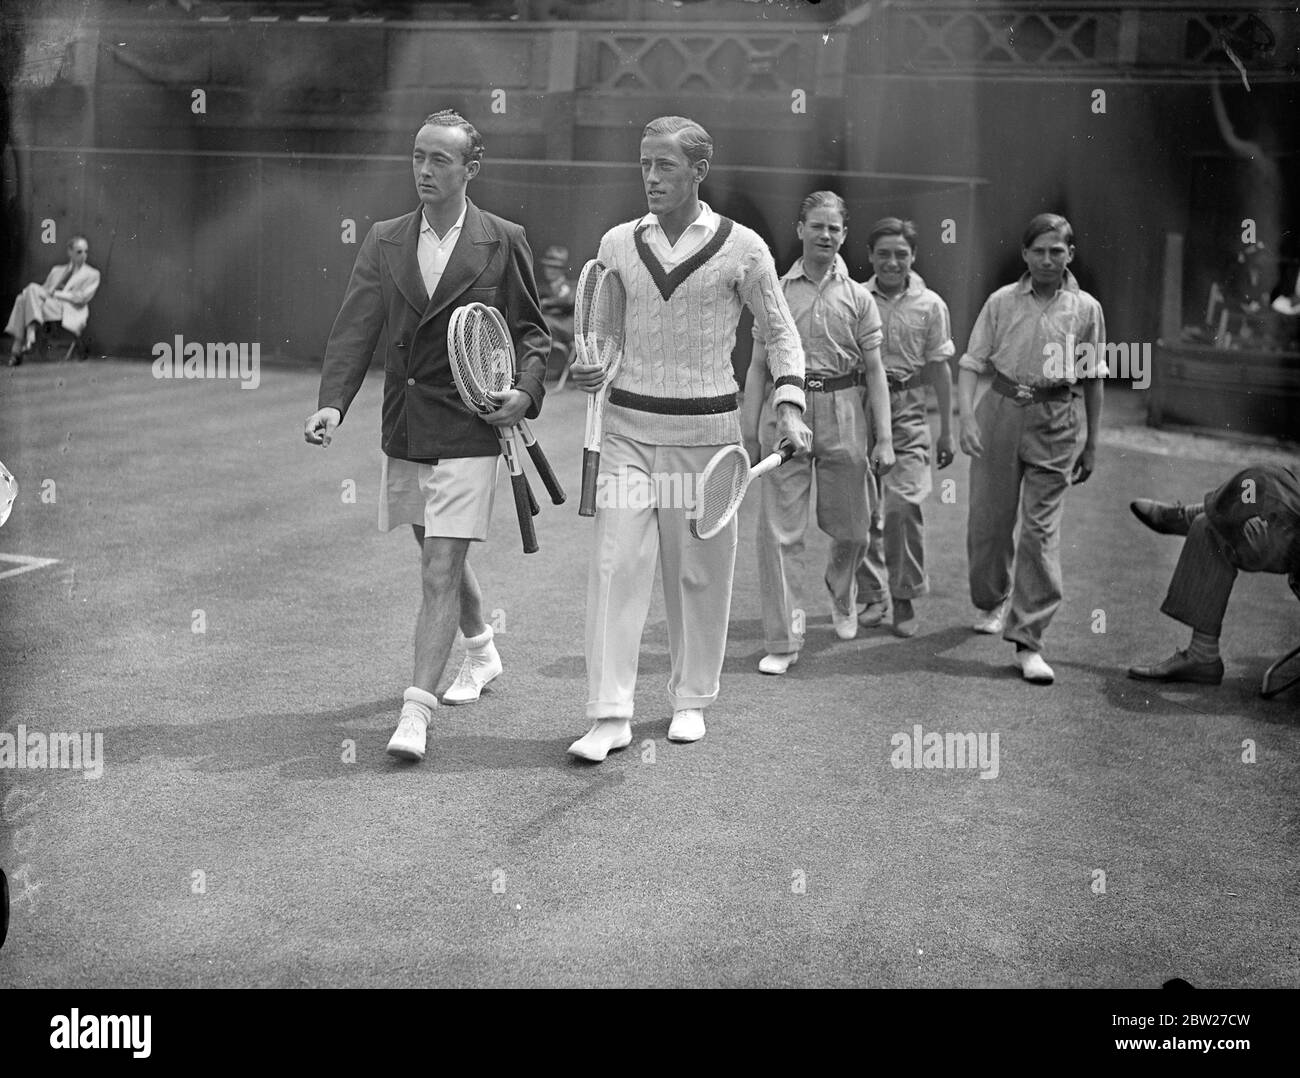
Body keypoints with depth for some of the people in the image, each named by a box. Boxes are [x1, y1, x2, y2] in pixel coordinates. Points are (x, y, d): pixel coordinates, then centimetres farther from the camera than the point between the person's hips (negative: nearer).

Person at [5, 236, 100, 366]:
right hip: (49, 308, 5)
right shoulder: (57, 271, 29)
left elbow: (81, 298, -1)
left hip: (69, 314, -5)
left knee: (33, 288, -25)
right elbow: (44, 289, 21)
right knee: (22, 298, -27)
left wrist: (54, 294, -9)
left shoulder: (92, 274, 14)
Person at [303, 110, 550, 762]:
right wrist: (332, 403, -16)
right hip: (403, 432, 5)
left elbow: (531, 330, 4)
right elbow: (355, 328, -2)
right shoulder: (385, 241, 5)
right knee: (439, 556, 21)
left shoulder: (503, 242, -3)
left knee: (441, 569, -9)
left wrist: (526, 390, -14)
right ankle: (480, 650, 46)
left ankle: (416, 708, -6)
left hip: (467, 432, -5)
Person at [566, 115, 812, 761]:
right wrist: (589, 370, -2)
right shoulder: (617, 244, 7)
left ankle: (691, 700, 23)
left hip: (705, 429, -1)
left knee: (699, 573, 6)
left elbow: (778, 332, 6)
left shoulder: (741, 247, -1)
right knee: (616, 563, -8)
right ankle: (610, 715, -6)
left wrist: (789, 406, -6)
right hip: (627, 424, 2)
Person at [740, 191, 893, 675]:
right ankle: (782, 640, 3)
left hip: (841, 416, 1)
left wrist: (885, 438, -2)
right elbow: (757, 367, 7)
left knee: (849, 529, 10)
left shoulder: (857, 297, 7)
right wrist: (749, 433, 2)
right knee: (778, 531, -5)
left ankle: (841, 593, 43)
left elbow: (874, 371, 5)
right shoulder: (776, 291, 6)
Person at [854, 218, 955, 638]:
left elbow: (939, 370, 9)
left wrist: (947, 430, 8)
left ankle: (904, 596, 2)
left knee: (903, 503, -14)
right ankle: (872, 596, 17)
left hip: (908, 413, -1)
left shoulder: (929, 305, 4)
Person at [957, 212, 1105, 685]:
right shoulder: (1001, 302, 3)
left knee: (1041, 529, -6)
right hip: (1001, 411, 1)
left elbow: (1093, 379, 11)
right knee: (987, 520, 7)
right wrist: (967, 417, -14)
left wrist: (1092, 444, 11)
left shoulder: (1086, 309, 4)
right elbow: (971, 363, 1)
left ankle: (1028, 640, -3)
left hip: (1055, 420, -1)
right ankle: (990, 603, 36)